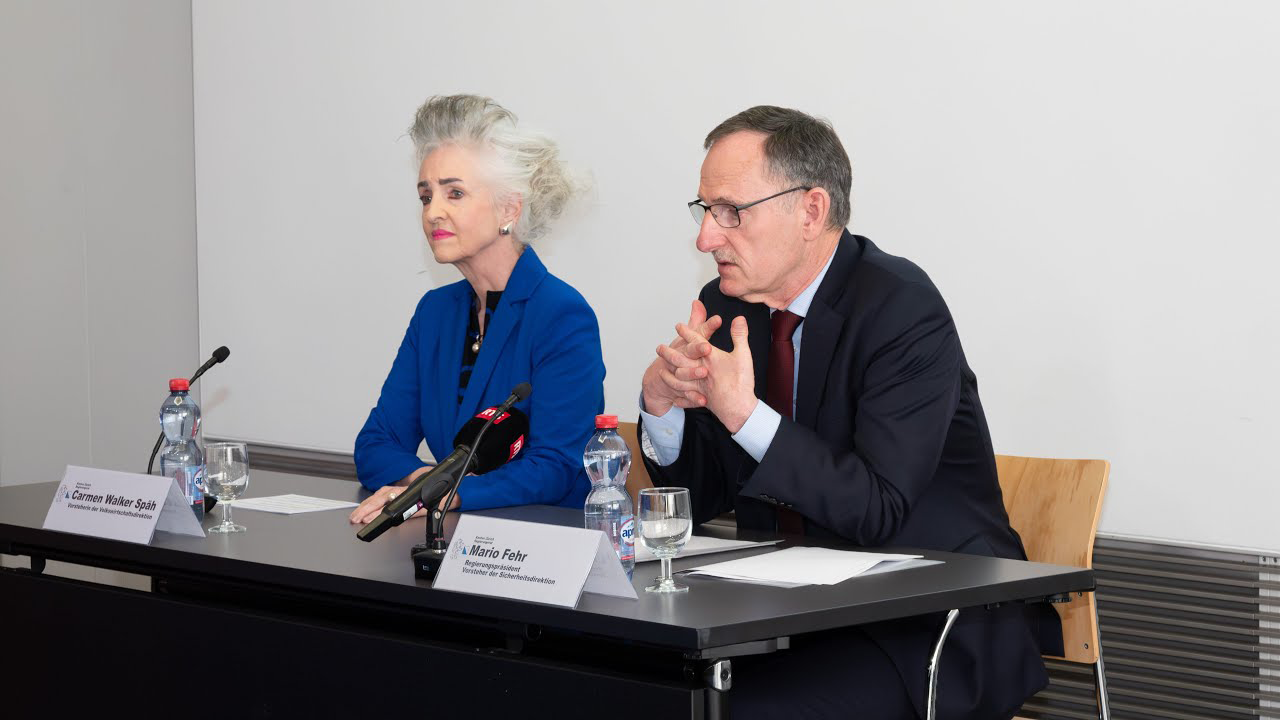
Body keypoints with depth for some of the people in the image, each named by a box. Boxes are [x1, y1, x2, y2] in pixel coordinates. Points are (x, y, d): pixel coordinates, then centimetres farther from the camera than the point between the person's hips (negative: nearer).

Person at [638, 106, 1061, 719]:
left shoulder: (902, 307, -16)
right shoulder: (727, 307, 5)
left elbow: (880, 513, -23)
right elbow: (701, 500, 9)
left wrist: (746, 415, -30)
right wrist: (662, 406, -11)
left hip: (935, 625, -6)